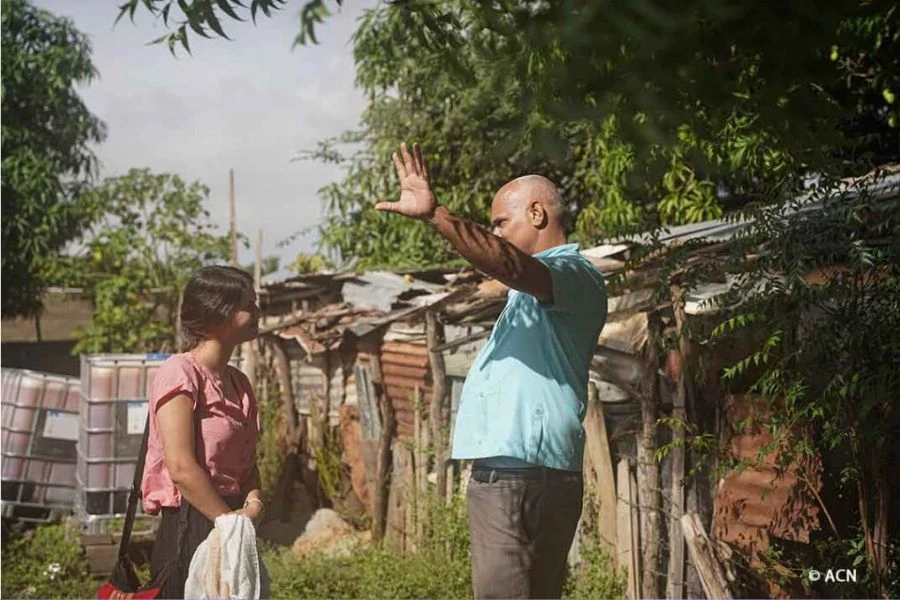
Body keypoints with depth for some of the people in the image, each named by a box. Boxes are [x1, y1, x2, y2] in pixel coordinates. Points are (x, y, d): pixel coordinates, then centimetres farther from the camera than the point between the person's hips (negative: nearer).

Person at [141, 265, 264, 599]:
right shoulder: (180, 373, -13)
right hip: (191, 529, -8)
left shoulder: (238, 382, 13)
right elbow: (181, 467, -20)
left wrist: (253, 504, -4)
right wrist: (230, 521, -16)